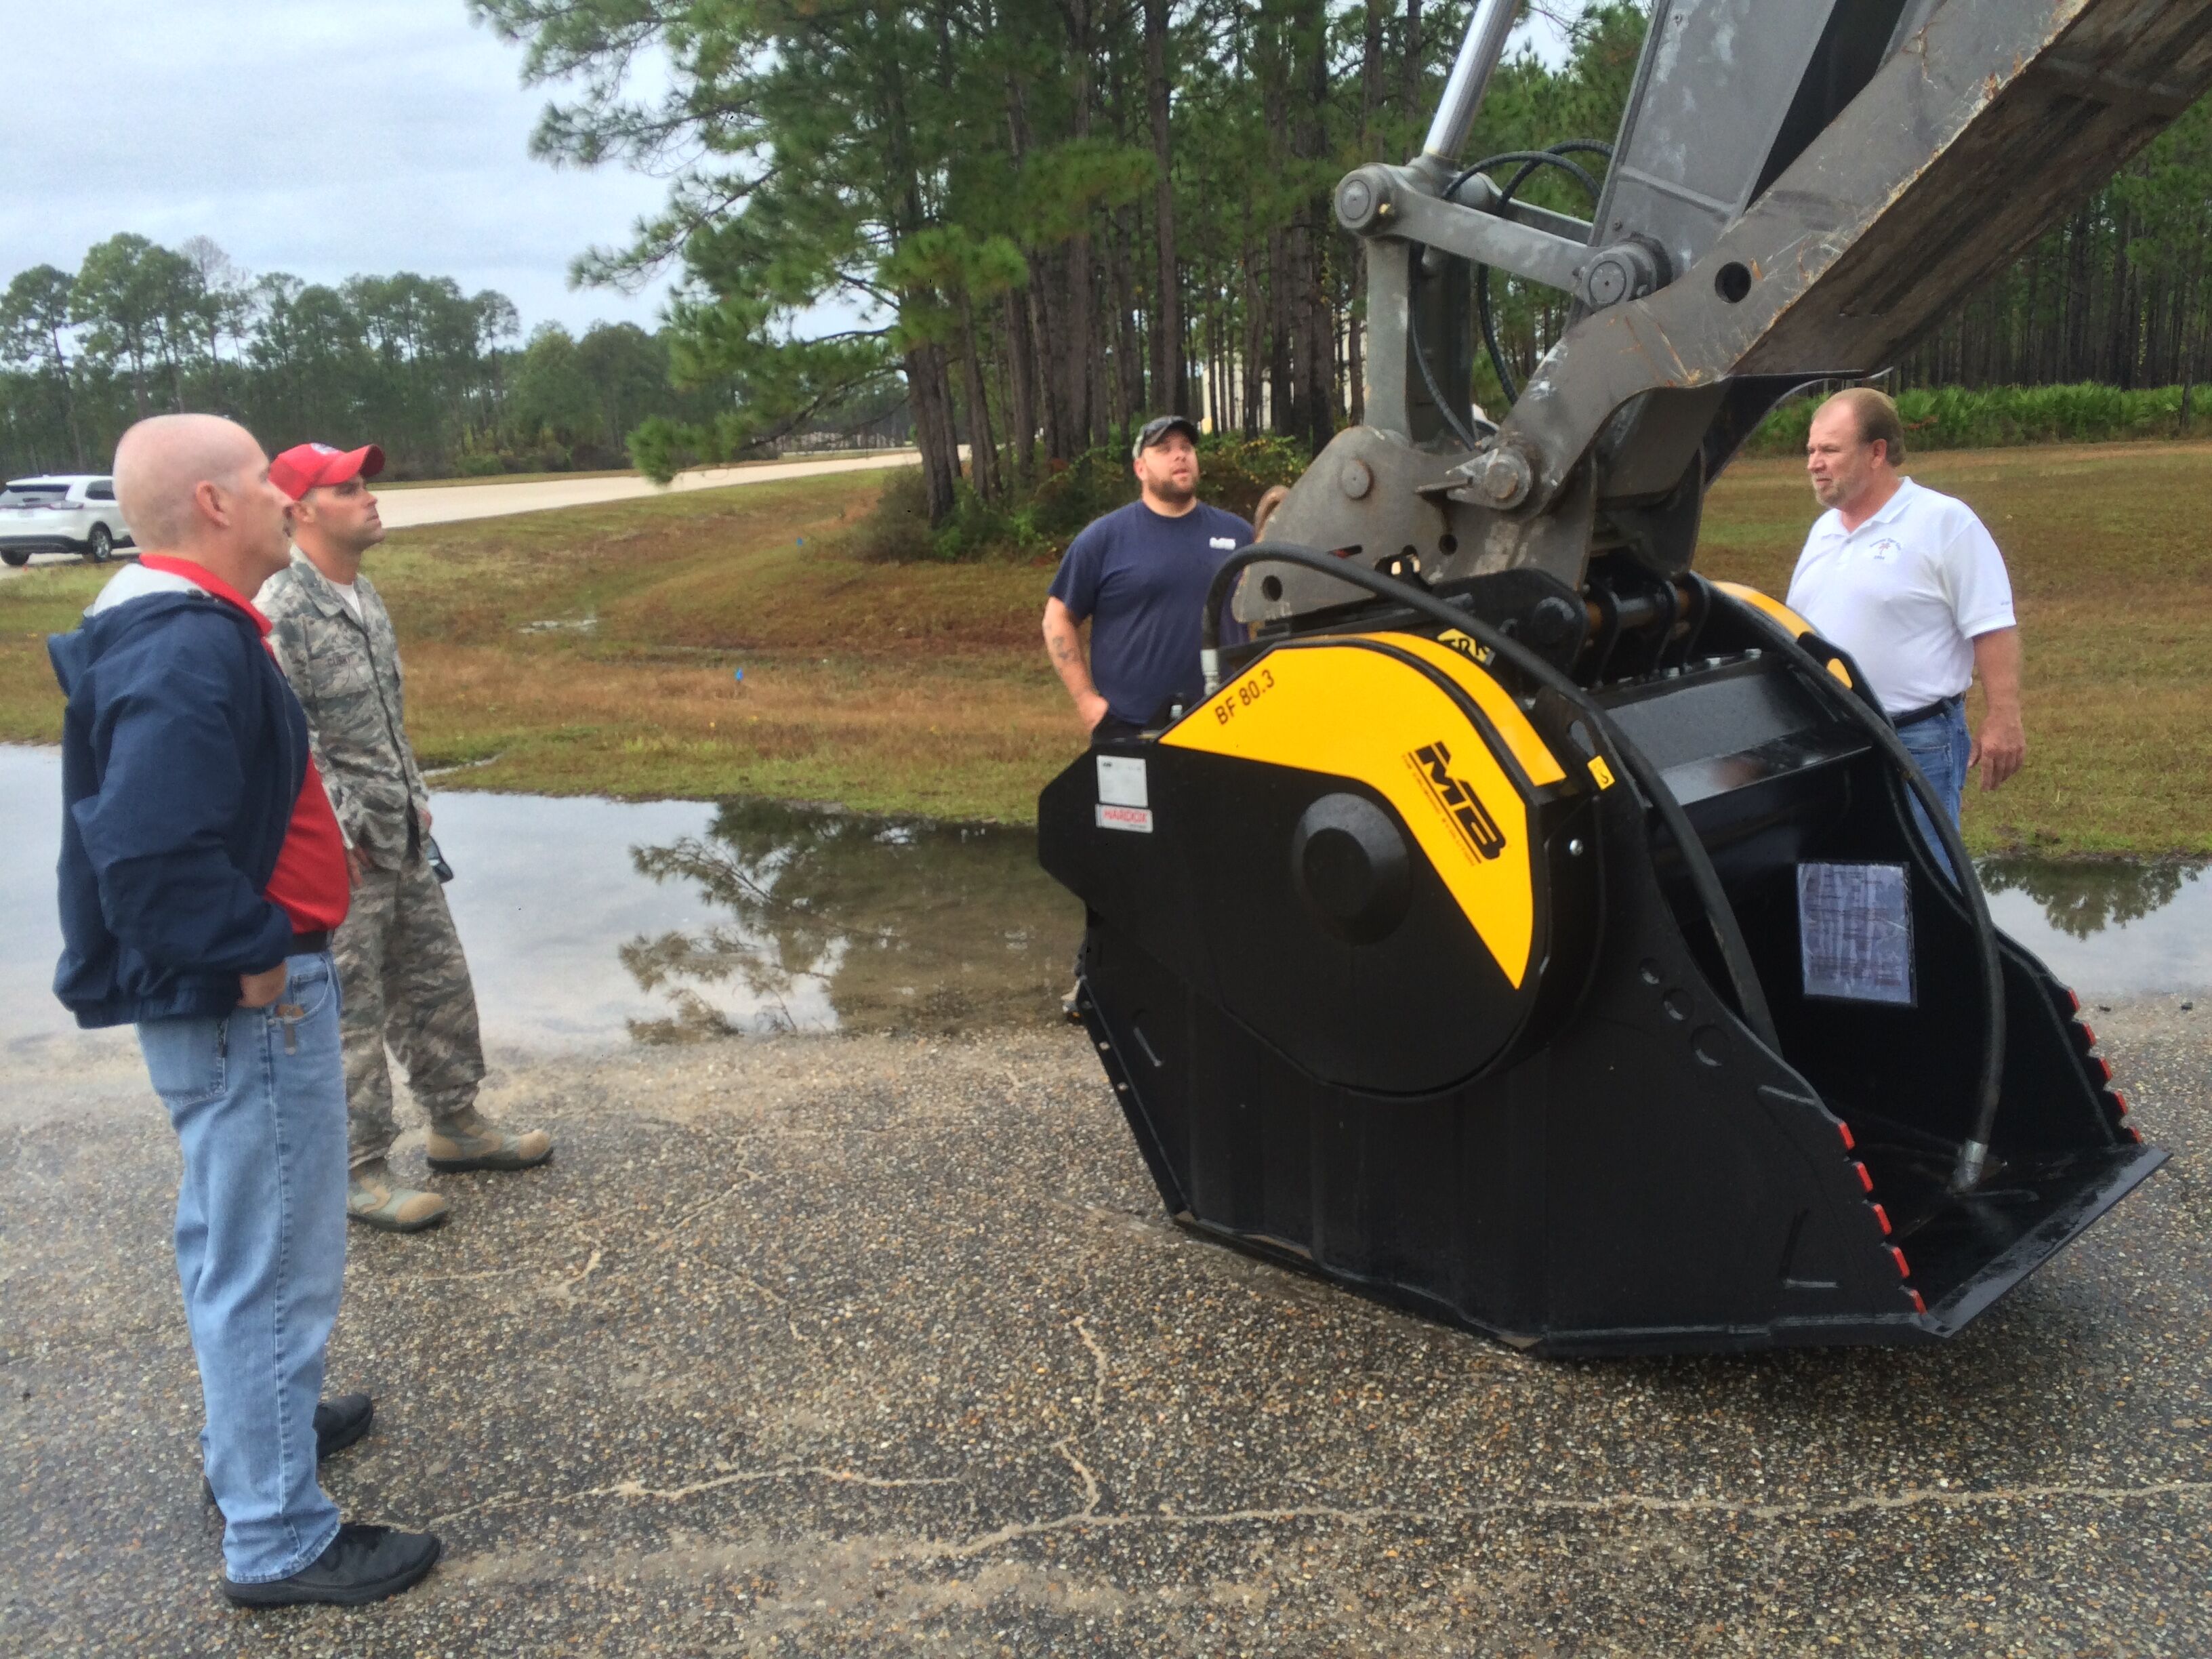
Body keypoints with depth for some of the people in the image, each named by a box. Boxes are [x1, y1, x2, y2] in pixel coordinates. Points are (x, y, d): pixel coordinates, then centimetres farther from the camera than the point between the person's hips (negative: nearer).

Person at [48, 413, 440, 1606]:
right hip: (248, 1009, -11)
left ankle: (252, 1432, 44)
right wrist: (251, 959, -22)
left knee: (231, 1241, 25)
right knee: (274, 1266, 0)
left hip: (224, 999, 11)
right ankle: (278, 1540, 13)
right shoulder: (192, 650, -25)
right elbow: (153, 851, -34)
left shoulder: (174, 627, 9)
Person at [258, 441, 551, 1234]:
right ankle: (359, 1173, 13)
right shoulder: (279, 612, -18)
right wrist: (340, 835, -19)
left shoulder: (363, 595, 11)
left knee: (439, 985, 17)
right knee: (348, 1016, 1)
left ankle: (456, 1123, 33)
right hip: (338, 855, -9)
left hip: (401, 841, 9)